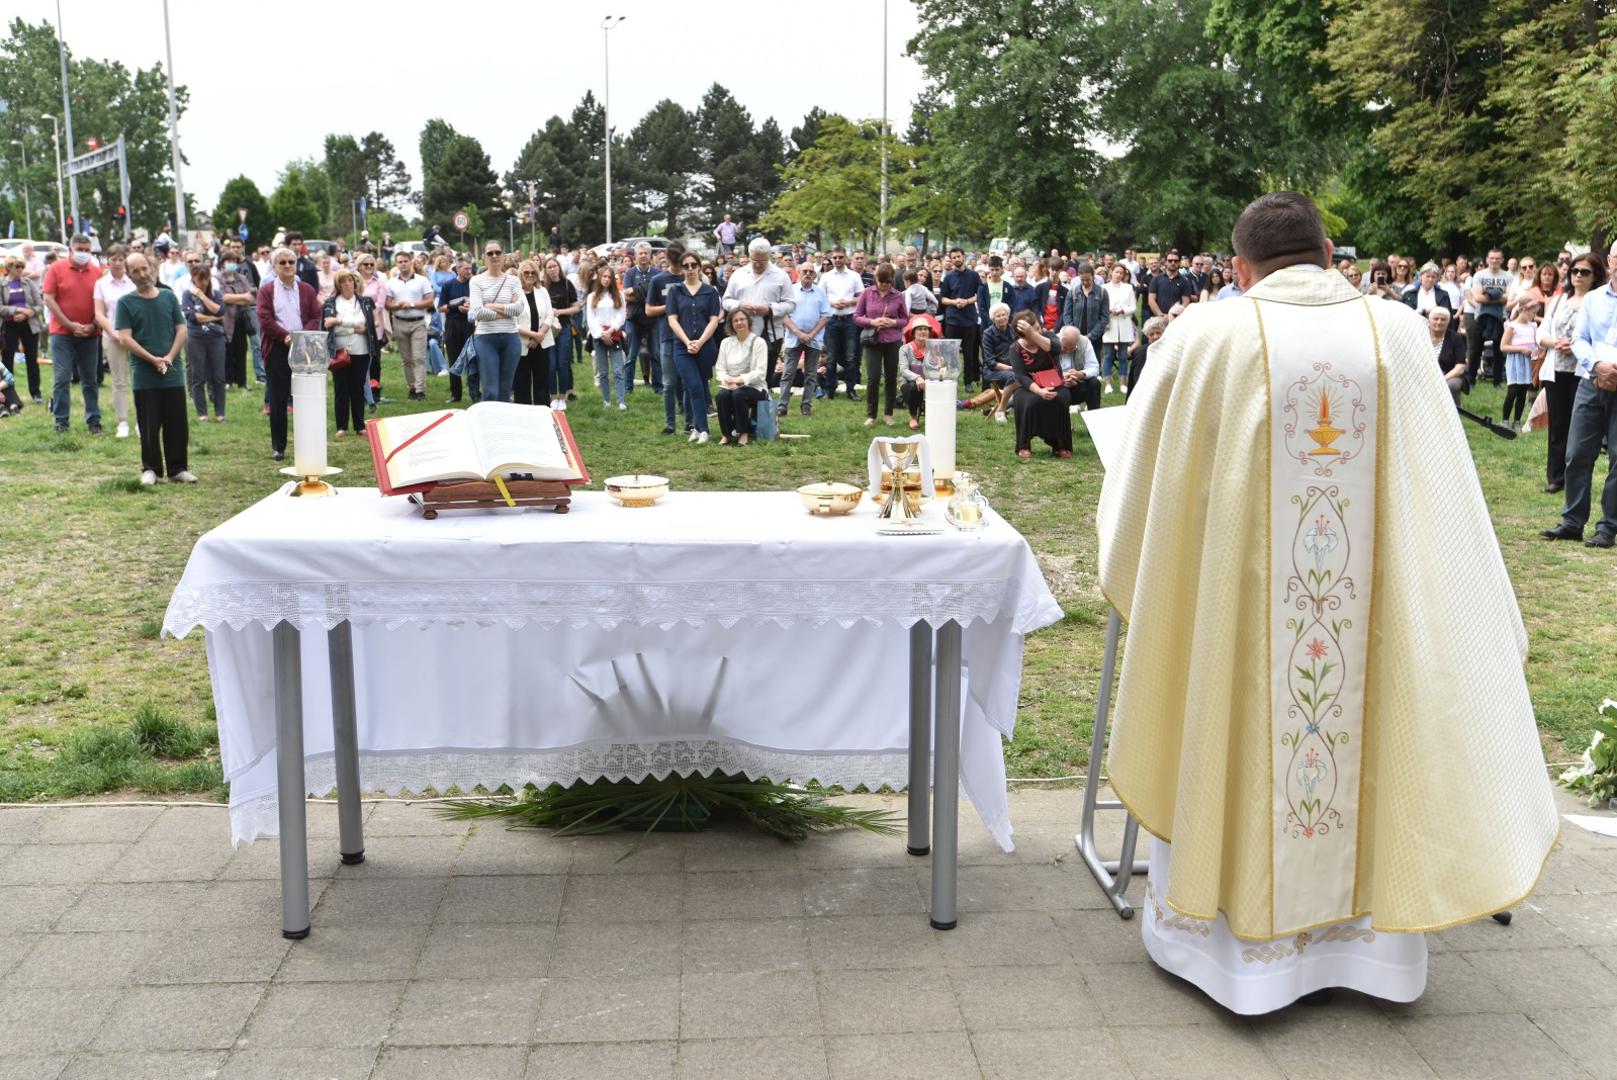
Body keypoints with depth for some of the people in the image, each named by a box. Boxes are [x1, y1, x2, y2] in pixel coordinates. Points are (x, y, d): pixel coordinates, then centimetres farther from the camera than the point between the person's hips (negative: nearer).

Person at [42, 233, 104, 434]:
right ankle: (61, 422, 3)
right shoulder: (55, 269, -3)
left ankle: (93, 420, 16)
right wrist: (70, 325, -12)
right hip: (62, 333, -2)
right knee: (61, 378, -2)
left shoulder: (97, 271, 3)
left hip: (89, 334, 2)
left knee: (91, 380, 8)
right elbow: (49, 299, -6)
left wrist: (93, 325, -9)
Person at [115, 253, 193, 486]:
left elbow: (181, 330, 5)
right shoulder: (125, 302, 1)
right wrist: (153, 359, -16)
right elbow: (125, 338, -6)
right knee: (149, 427, 3)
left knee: (177, 425, 4)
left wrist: (170, 357, -10)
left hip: (173, 373, 2)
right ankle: (150, 469, 14)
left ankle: (178, 469, 13)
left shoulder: (169, 297, 9)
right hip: (144, 376, -2)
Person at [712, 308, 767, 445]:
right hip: (731, 386, 3)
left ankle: (744, 433, -18)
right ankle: (726, 434, -16)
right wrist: (728, 380, -16)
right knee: (721, 396, -30)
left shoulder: (758, 342, -3)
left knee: (738, 394, -35)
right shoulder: (726, 343, 10)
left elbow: (760, 373, -11)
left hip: (754, 387, -3)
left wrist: (739, 379, -22)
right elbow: (720, 369, 6)